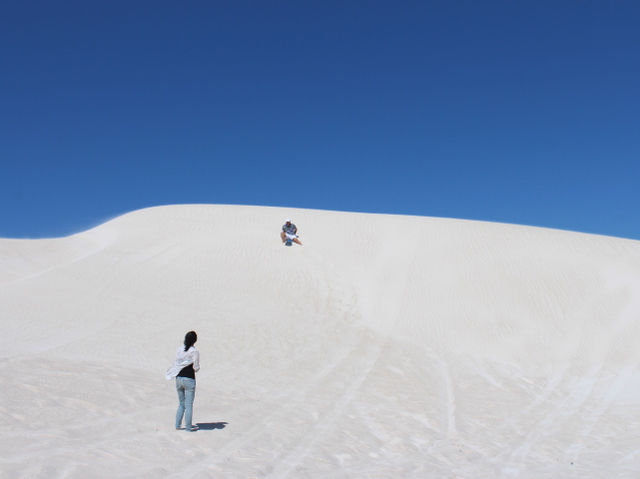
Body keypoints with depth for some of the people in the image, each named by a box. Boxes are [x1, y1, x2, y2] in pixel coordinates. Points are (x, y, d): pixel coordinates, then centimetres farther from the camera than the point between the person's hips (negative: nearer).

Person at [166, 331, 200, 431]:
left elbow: (176, 363, 7)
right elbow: (196, 368, -10)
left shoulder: (179, 349, 2)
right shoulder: (194, 351, -12)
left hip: (179, 378, 5)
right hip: (189, 379, -5)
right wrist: (197, 367, 11)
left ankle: (178, 425, 19)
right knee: (189, 405, 4)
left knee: (181, 404, 17)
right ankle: (188, 426, 9)